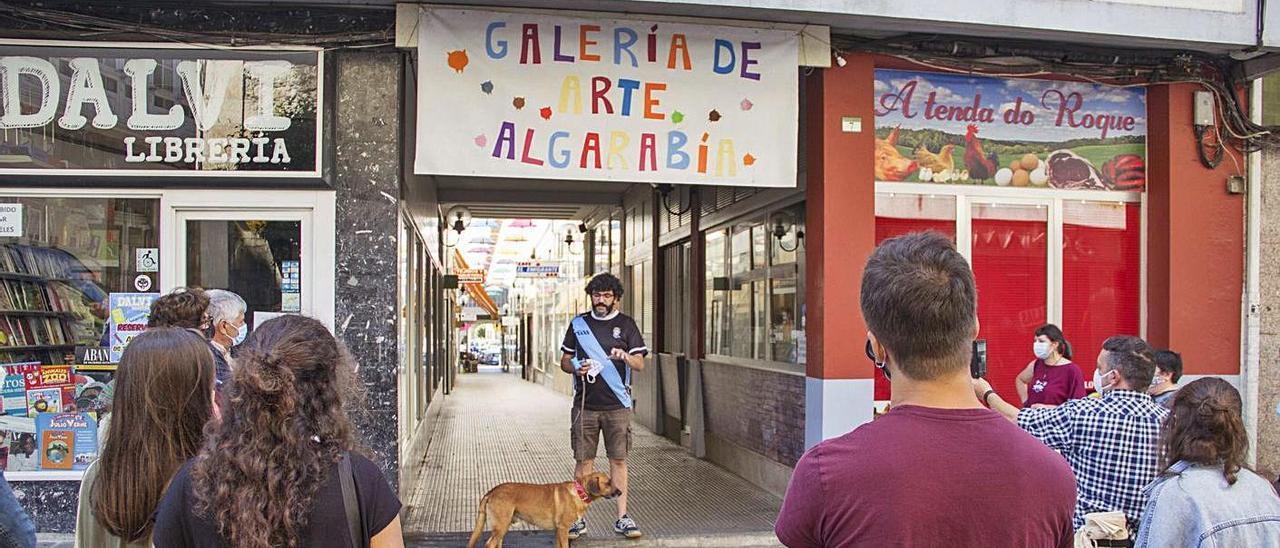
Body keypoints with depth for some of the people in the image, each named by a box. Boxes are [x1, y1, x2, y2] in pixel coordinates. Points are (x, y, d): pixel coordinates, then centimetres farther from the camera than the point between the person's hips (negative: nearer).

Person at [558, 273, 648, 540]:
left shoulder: (626, 324, 5)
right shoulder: (578, 324, 10)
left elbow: (640, 363, 1)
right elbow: (564, 360, 14)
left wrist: (625, 356, -20)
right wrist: (576, 368, -8)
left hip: (617, 405, -1)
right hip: (585, 404, 1)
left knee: (618, 460, 2)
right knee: (584, 461, 3)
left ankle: (622, 518, 9)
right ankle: (578, 517, 12)